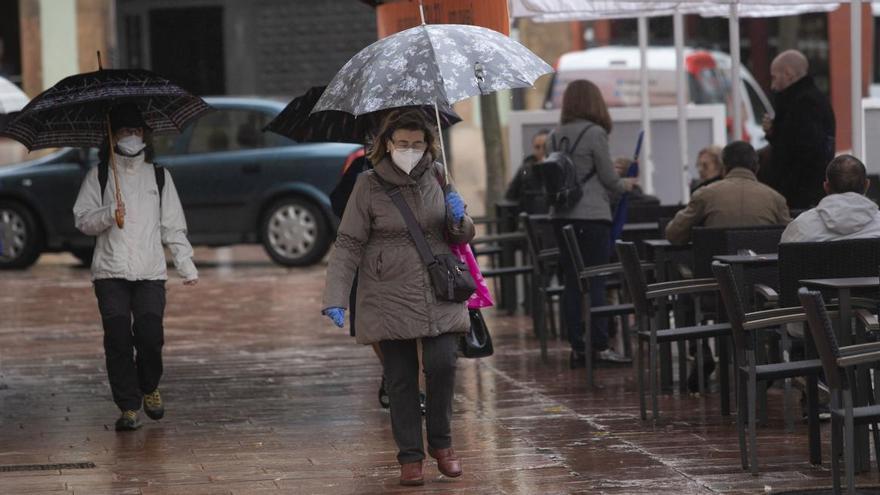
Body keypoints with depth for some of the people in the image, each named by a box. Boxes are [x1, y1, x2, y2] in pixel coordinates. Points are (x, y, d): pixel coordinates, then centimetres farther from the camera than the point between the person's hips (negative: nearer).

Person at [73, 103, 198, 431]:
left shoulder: (158, 176, 14)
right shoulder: (99, 176, 9)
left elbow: (173, 227, 13)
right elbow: (82, 220, 5)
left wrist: (186, 266, 5)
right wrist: (109, 215, -15)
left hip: (150, 272, 1)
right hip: (110, 272, 0)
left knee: (150, 336, -10)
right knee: (118, 340, -8)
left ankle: (149, 389, 17)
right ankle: (128, 407, -2)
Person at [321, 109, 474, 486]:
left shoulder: (438, 177, 6)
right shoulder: (369, 186, -4)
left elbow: (463, 236, 15)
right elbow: (348, 244, -5)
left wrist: (459, 219, -9)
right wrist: (336, 299, -14)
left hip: (439, 295, 2)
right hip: (390, 298, -2)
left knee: (442, 364, -11)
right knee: (401, 379, -1)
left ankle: (441, 443, 10)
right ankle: (410, 456, 10)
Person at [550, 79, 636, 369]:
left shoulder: (556, 136, 8)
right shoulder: (595, 133, -9)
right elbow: (608, 179, -6)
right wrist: (626, 185, 16)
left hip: (562, 215, 6)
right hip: (592, 215, -6)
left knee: (572, 281, 8)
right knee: (594, 282, -3)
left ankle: (578, 347, 9)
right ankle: (599, 347, -4)